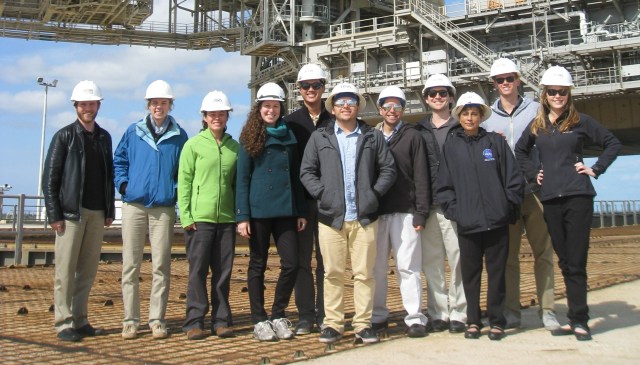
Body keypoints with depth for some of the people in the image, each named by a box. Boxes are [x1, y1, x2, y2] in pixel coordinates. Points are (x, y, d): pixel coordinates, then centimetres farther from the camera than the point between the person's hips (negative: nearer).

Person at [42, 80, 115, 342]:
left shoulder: (104, 138, 14)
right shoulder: (65, 136, 1)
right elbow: (49, 177, -3)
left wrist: (110, 210, 11)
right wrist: (54, 214, -9)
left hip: (97, 213, 5)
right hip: (71, 213, -4)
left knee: (88, 270, 7)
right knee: (66, 270, -3)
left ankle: (80, 320, 15)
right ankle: (64, 323, 4)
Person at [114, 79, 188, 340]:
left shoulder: (179, 136, 7)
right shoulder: (133, 132, 9)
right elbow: (119, 160, 15)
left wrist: (177, 190, -3)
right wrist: (123, 184, 2)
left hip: (164, 208, -1)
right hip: (134, 205, 1)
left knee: (161, 266, 1)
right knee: (131, 265, 2)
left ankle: (157, 319, 10)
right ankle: (130, 319, 10)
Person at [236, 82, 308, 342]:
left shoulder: (288, 136, 11)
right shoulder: (250, 138, 0)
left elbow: (295, 176, 13)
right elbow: (242, 179, -3)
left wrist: (301, 211, 9)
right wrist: (242, 216, -10)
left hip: (285, 211, 3)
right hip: (258, 211, -3)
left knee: (291, 263, 0)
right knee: (258, 266, 5)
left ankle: (278, 315, 17)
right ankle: (259, 320, 15)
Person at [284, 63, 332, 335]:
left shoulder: (332, 122, 8)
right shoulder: (290, 122, 6)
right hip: (300, 200, 0)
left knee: (326, 260, 5)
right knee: (302, 260, 4)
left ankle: (324, 315, 13)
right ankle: (306, 315, 11)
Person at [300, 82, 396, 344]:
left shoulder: (373, 136, 10)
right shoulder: (319, 137, 10)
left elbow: (388, 169, 8)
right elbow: (306, 171, 8)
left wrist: (374, 193, -3)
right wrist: (321, 193, -5)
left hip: (364, 217, 0)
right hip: (331, 216, 0)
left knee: (364, 273, 3)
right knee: (333, 273, 4)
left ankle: (363, 324, 11)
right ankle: (332, 323, 12)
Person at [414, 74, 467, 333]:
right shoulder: (419, 131, 14)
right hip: (428, 205, 3)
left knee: (459, 260, -3)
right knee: (431, 262, 4)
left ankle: (459, 314, 6)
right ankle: (438, 313, 13)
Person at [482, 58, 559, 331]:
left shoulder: (536, 110, 8)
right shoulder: (487, 117, 11)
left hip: (534, 190, -1)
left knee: (543, 252, -1)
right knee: (508, 255, 4)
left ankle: (547, 310, 7)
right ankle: (511, 311, 11)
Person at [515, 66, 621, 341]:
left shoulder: (580, 121, 3)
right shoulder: (536, 126, 12)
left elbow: (613, 144, 8)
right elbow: (520, 151, 27)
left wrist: (596, 169, -1)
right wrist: (533, 173, 14)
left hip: (577, 196, -4)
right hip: (550, 198, 4)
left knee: (576, 261, -5)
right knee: (565, 261, 8)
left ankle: (579, 320, 1)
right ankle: (575, 318, 15)